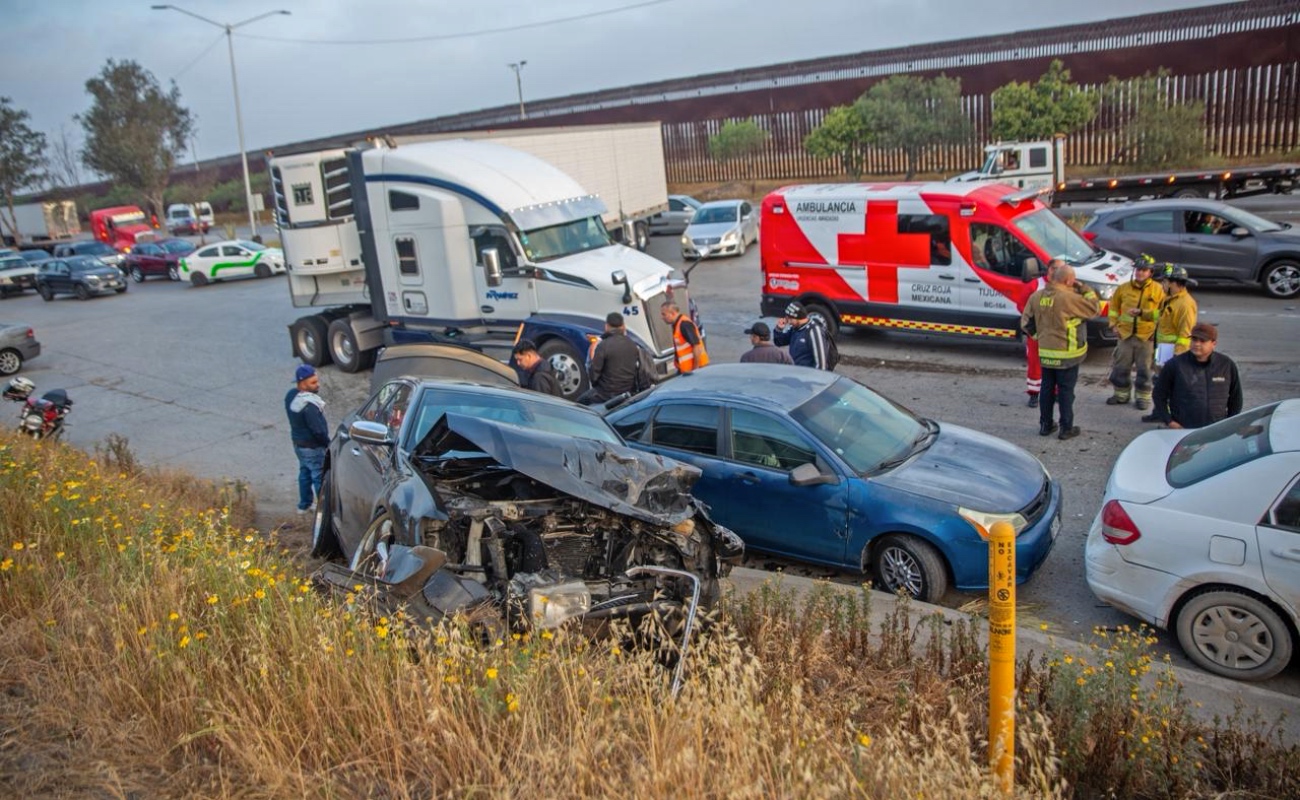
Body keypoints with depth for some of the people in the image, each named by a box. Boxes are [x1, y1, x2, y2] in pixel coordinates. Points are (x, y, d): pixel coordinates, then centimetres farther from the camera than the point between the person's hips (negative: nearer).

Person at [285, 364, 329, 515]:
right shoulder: (309, 406, -32)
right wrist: (328, 444, -10)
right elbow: (319, 430, -27)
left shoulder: (291, 395, -3)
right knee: (320, 477, 5)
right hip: (313, 447, -9)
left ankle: (304, 505, 38)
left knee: (305, 473, 24)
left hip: (298, 443, 9)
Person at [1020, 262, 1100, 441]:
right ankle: (1066, 428, 11)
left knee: (1047, 389, 15)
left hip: (1045, 353, 6)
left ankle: (1045, 425, 22)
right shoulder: (1069, 298, -19)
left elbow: (1026, 323, 4)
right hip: (1066, 354, -5)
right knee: (1066, 391, 4)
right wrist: (1085, 289, -1)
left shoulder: (1036, 296, 1)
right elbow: (1094, 308, -9)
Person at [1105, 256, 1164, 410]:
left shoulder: (1157, 290, -4)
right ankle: (1121, 394, 24)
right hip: (1125, 334, 3)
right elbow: (1114, 306, 16)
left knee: (1144, 369, 5)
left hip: (1146, 336, -3)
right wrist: (1114, 324, 7)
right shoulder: (1124, 288, 4)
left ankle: (1143, 397, 18)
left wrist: (1142, 312, -18)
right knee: (1121, 367, 9)